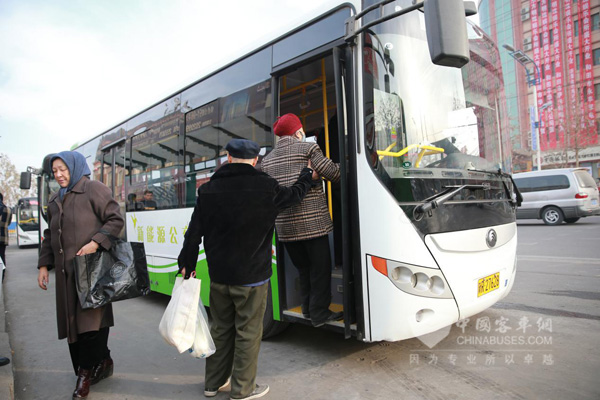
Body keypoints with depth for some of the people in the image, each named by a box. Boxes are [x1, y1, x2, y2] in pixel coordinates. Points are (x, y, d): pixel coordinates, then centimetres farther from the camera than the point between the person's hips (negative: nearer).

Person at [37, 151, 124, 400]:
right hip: (65, 271, 7)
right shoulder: (55, 200, 17)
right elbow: (49, 236, 22)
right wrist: (44, 265, 15)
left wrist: (95, 242, -20)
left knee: (90, 320, -3)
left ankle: (86, 372, 11)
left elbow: (116, 220, -9)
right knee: (72, 321, 10)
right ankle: (102, 363, 25)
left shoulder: (94, 190, -5)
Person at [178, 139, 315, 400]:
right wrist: (307, 175, 25)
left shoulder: (208, 190, -1)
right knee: (248, 332, 9)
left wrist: (186, 264, 15)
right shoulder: (265, 187, -12)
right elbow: (294, 195, 7)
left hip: (218, 275, 5)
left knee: (221, 328, 19)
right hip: (251, 275, -4)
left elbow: (194, 232, 3)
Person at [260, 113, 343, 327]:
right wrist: (343, 165, 13)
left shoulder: (268, 159, 14)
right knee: (321, 268, 5)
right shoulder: (307, 148, -3)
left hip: (284, 226, 6)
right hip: (312, 221, -6)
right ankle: (319, 313, 10)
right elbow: (333, 173, -6)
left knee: (303, 267, 19)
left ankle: (308, 307, 26)